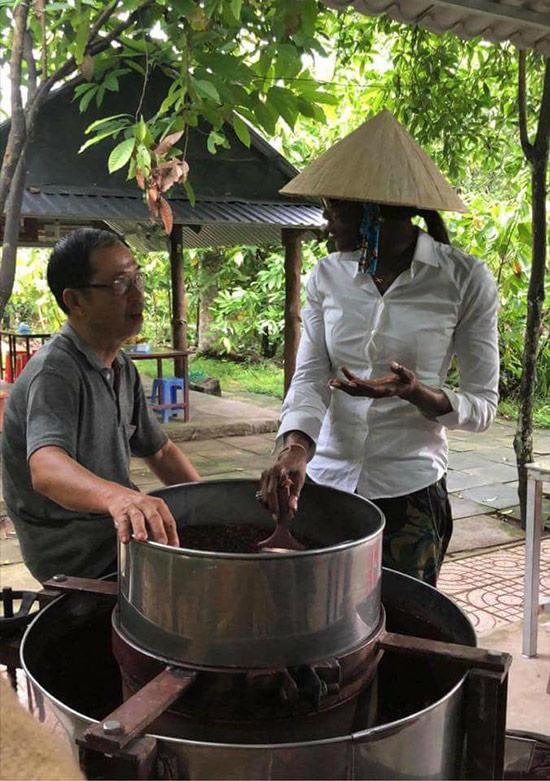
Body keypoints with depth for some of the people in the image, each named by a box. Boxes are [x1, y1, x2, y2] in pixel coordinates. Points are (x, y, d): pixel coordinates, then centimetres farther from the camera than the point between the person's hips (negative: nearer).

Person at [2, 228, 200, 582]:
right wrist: (118, 496, -60)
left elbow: (159, 450, 18)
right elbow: (46, 468, -40)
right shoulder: (55, 371, -21)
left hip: (115, 526, 9)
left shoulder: (122, 367, 9)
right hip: (73, 552, -9)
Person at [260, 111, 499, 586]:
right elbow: (309, 377, -4)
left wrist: (418, 393, -24)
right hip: (325, 480, 3)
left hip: (409, 492, -2)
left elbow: (483, 405, -5)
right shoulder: (328, 276, 2)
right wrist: (296, 446, -23)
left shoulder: (465, 279, -8)